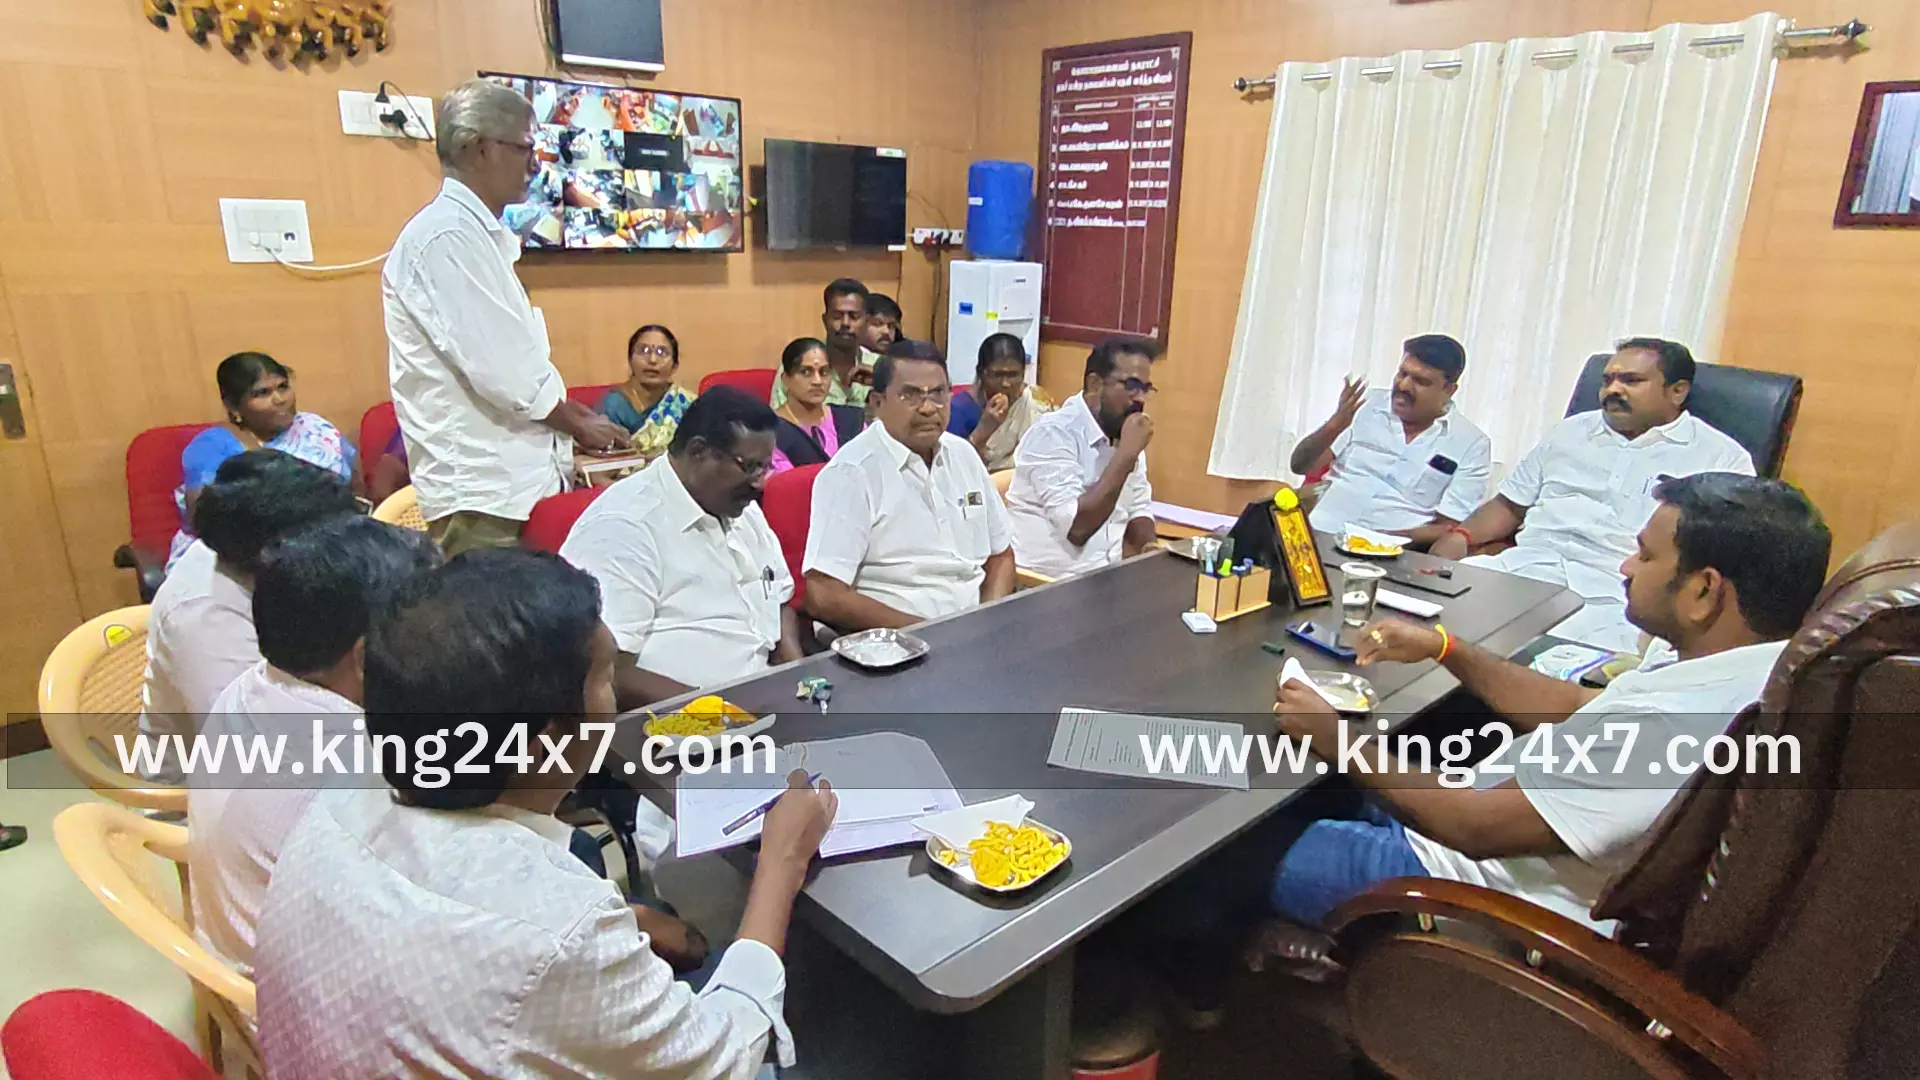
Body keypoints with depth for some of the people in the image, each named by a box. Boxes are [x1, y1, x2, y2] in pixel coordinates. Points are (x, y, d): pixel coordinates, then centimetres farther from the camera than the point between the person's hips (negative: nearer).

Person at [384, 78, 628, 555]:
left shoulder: (477, 232, 17)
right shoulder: (449, 235, -14)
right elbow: (500, 369, -19)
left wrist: (578, 415, 12)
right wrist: (581, 425, -5)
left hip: (508, 479, 9)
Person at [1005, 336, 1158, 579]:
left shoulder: (1124, 436, 8)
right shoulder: (1053, 433, -15)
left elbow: (1138, 508, 15)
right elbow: (1077, 527, -24)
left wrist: (1149, 550, -5)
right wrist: (1127, 454, -22)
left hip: (1109, 576, 7)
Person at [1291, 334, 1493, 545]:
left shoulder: (1472, 444, 2)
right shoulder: (1366, 404, 8)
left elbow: (1448, 530, -1)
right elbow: (1300, 465, 6)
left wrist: (1387, 541, -18)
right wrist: (1333, 427, -12)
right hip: (1319, 535, 2)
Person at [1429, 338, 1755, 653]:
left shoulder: (1722, 457, 11)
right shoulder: (1570, 431, 24)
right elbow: (1510, 505, 26)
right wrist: (1460, 535, 5)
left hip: (1616, 595, -4)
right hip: (1526, 566, 4)